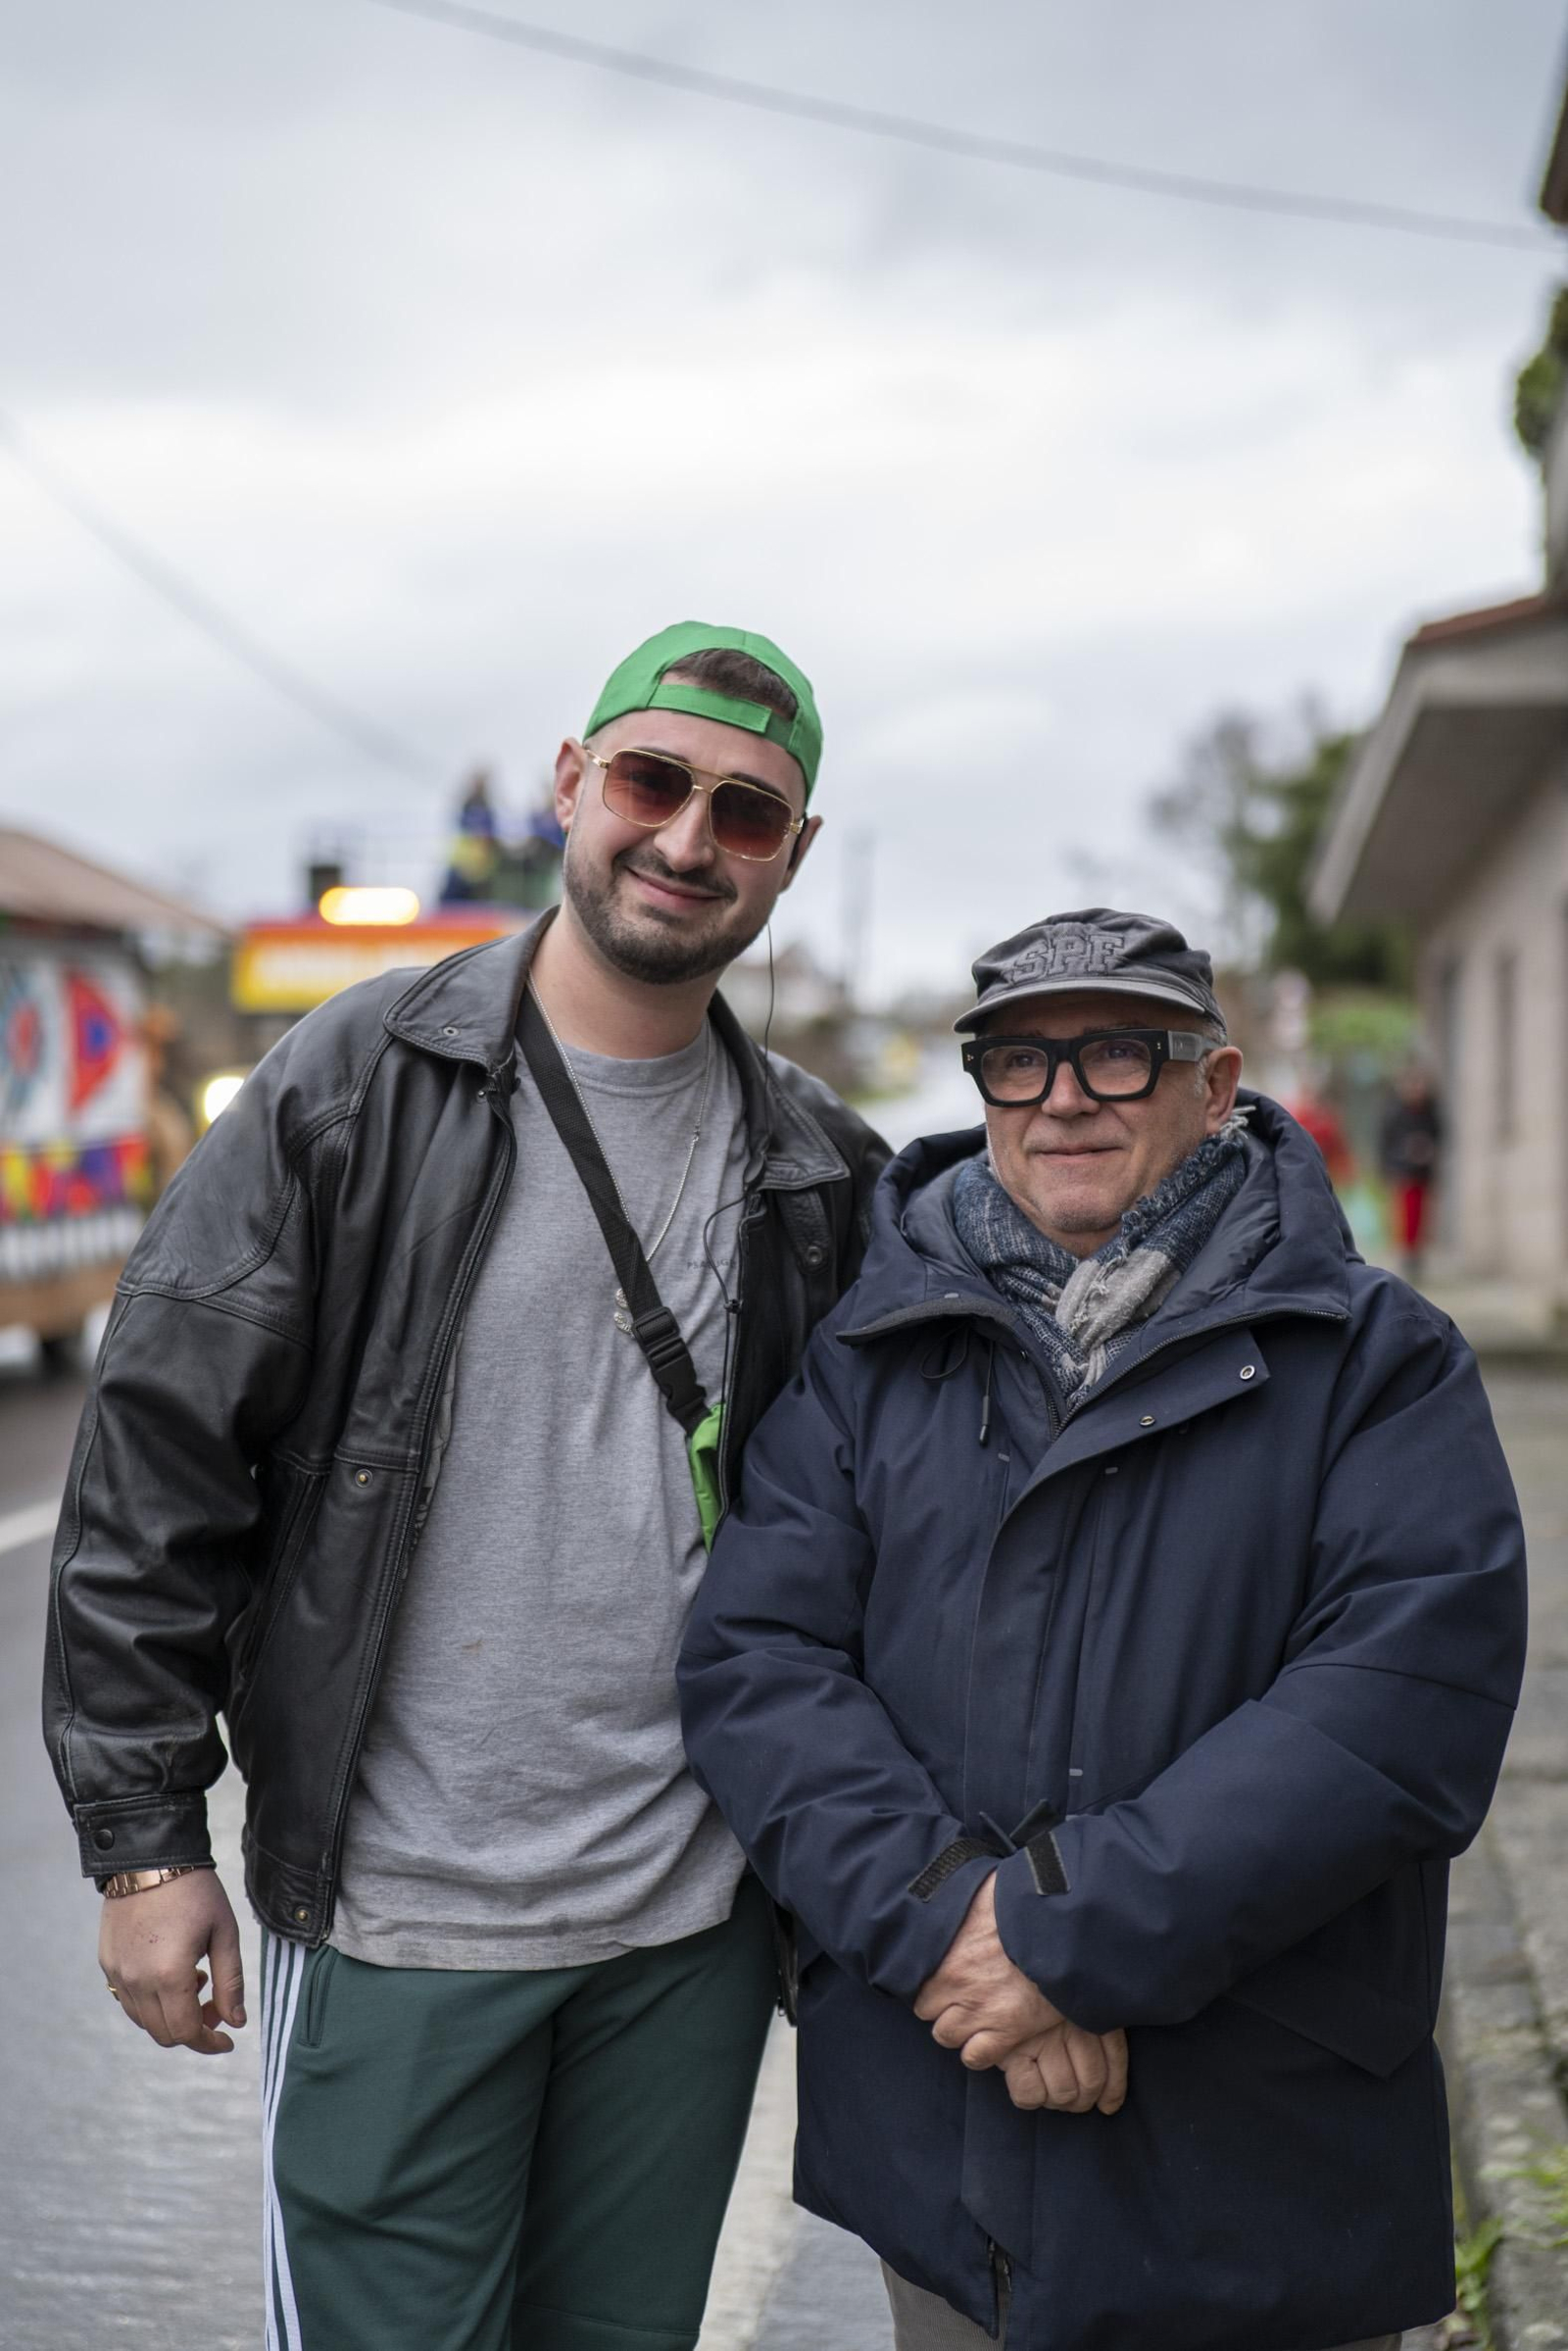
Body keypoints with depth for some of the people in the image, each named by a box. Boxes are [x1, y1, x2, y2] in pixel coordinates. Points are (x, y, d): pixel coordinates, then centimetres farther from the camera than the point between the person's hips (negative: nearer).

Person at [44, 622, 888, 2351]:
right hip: (396, 1930, -3)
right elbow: (160, 1459, -7)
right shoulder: (355, 1089, -8)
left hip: (691, 1929, 4)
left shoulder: (824, 1170, 5)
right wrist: (145, 1838, -8)